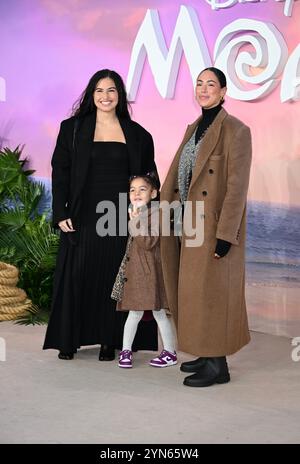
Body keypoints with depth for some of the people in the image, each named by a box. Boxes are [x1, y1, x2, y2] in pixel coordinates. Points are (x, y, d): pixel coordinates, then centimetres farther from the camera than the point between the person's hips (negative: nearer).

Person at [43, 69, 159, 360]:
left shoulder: (136, 134, 7)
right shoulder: (73, 129, 4)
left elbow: (148, 176, 9)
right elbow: (60, 173, 2)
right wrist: (60, 214, -6)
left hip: (121, 217, 1)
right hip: (83, 217, 0)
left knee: (114, 277, 4)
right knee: (76, 276, 2)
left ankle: (110, 340, 14)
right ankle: (68, 340, 13)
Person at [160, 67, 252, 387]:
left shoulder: (235, 130, -12)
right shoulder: (193, 129, 14)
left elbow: (237, 186, -17)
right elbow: (175, 176, 13)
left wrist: (226, 235, -21)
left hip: (216, 226, -8)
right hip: (191, 223, 8)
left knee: (212, 289, -3)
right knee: (194, 289, 13)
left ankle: (218, 366, 8)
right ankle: (206, 353, 26)